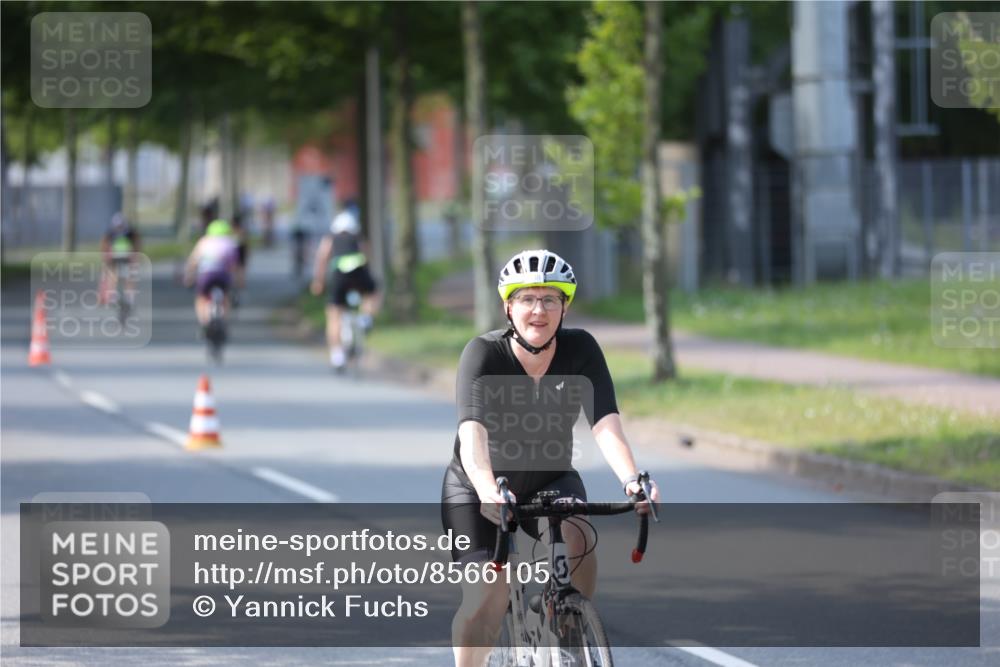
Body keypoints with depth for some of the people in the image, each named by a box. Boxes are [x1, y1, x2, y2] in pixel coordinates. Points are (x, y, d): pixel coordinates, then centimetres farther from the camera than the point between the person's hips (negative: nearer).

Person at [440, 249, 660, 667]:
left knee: (578, 537, -30)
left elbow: (605, 423, -26)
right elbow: (472, 430, -37)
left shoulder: (580, 350, -16)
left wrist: (631, 481, -45)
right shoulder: (484, 353, -23)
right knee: (486, 600, -16)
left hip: (551, 482, 2)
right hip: (478, 490, -2)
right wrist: (488, 492, -55)